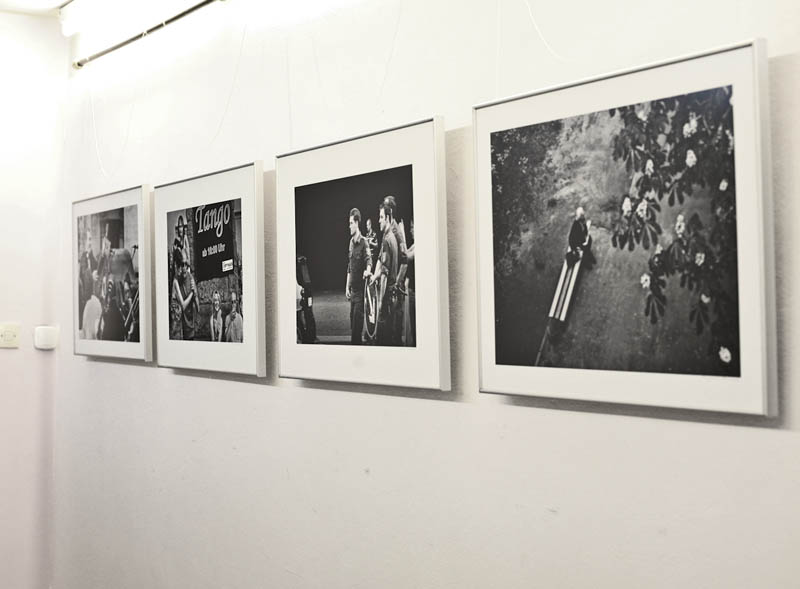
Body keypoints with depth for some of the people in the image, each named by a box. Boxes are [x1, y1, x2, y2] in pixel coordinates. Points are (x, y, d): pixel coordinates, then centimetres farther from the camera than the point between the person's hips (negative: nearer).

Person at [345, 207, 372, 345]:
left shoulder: (363, 241, -10)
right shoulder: (351, 242, 13)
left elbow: (369, 259, -20)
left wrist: (367, 270, -43)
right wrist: (347, 287, 14)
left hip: (360, 287, -7)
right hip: (352, 287, 8)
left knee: (358, 317, -7)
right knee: (352, 317, 11)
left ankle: (356, 342, -5)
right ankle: (353, 342, 18)